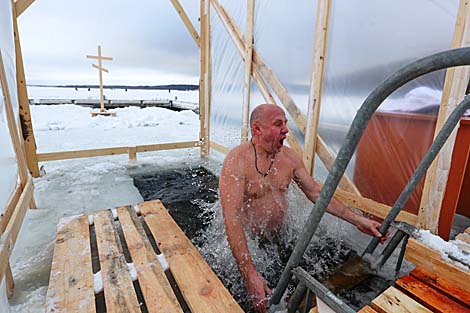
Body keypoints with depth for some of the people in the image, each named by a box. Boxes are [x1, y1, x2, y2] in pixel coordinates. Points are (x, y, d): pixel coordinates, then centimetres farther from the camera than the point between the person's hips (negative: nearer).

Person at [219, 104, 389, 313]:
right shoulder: (237, 161, -26)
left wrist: (358, 220, -4)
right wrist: (250, 275, -36)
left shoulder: (289, 157, -5)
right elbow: (231, 219, -31)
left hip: (280, 234, 6)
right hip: (247, 240, -5)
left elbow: (316, 193, 2)